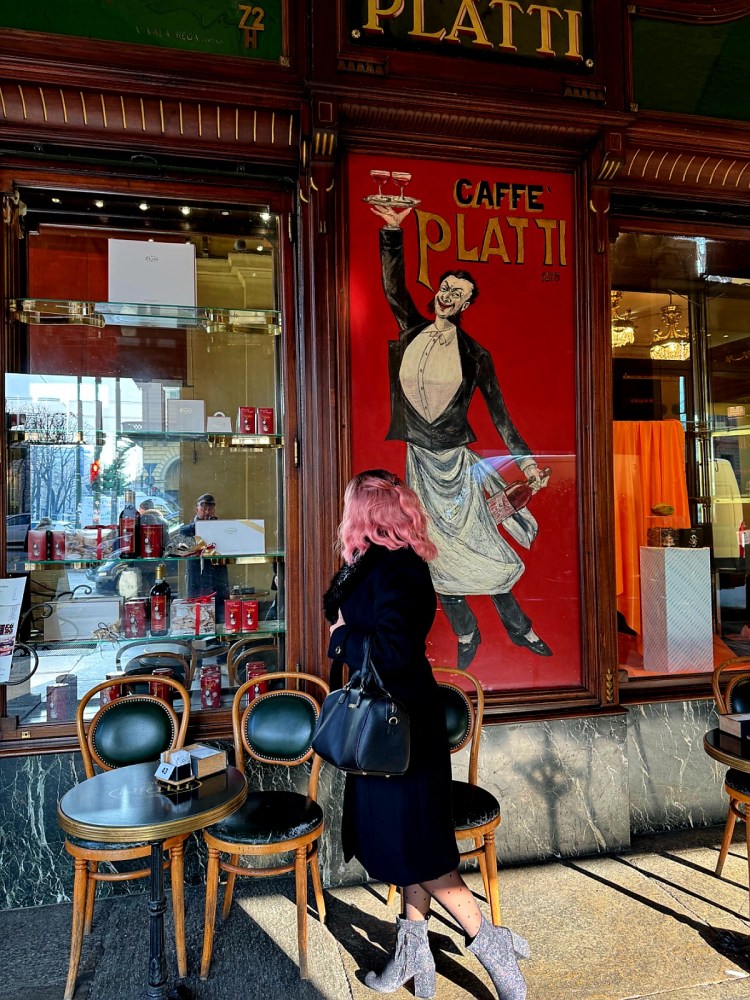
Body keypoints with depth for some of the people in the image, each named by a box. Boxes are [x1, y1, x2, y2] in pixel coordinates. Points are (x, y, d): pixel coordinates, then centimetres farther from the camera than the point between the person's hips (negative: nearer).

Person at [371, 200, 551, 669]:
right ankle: (467, 635, 25)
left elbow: (499, 411, 3)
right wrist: (393, 234, -21)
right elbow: (394, 287, -10)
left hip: (458, 463, -2)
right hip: (419, 462, 2)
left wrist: (526, 459, 1)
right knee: (438, 554, 7)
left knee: (481, 546, 2)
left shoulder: (475, 354, -1)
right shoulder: (413, 332, 3)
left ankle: (519, 627, 21)